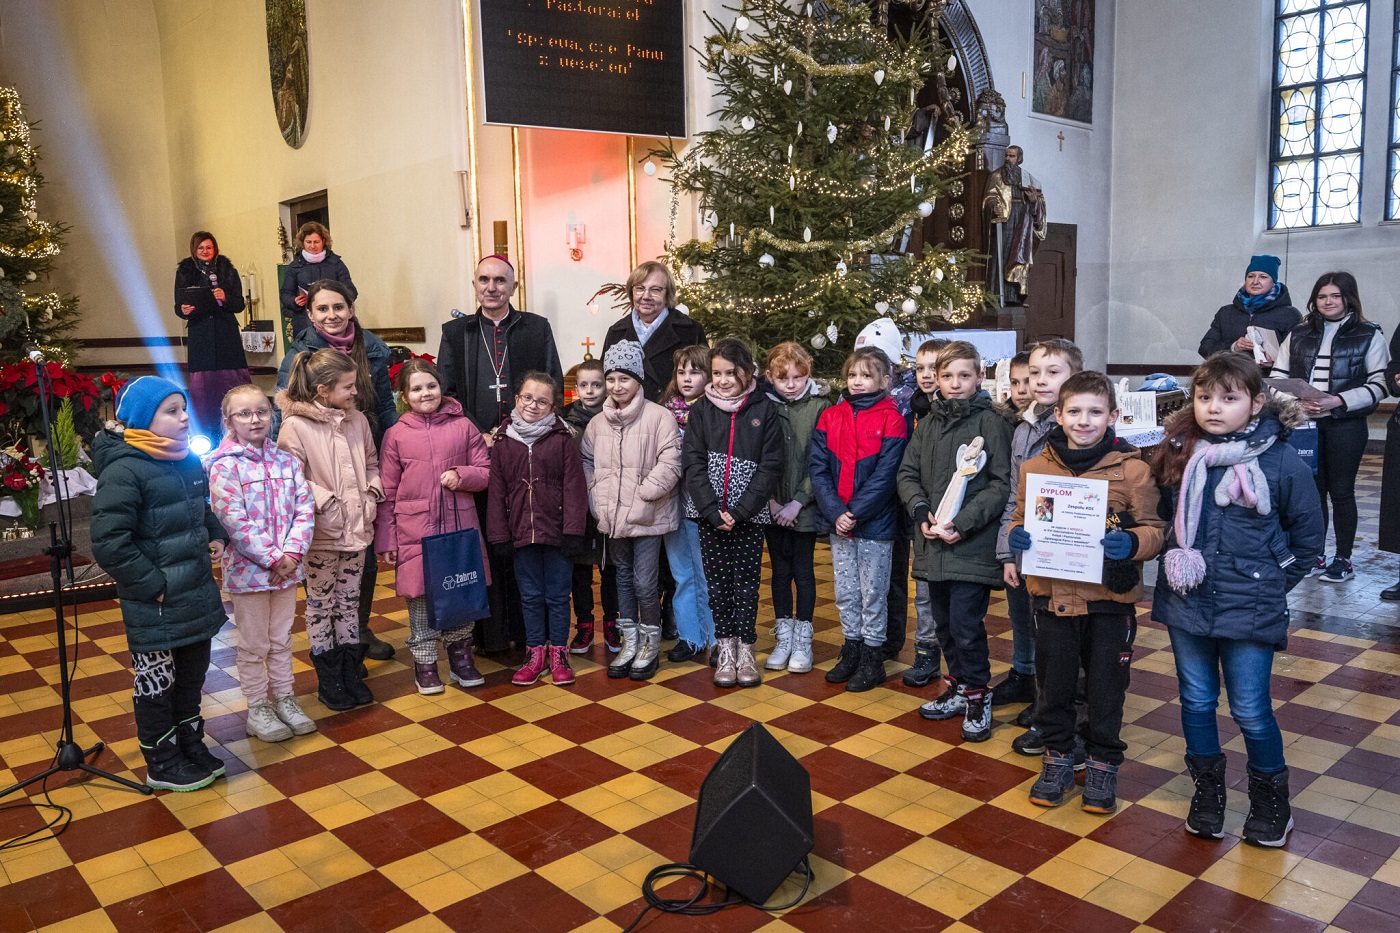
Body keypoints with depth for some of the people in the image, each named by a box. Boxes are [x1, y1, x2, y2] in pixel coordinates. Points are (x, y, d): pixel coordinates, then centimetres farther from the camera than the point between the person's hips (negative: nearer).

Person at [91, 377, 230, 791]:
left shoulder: (188, 461, 5)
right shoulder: (123, 471, -19)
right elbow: (109, 544, -23)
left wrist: (216, 535, 8)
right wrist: (152, 584, -20)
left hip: (196, 594, 8)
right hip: (154, 607, -7)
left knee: (192, 674, 21)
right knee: (155, 683, 9)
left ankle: (190, 742, 39)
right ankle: (162, 764, 24)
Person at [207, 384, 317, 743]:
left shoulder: (286, 460, 3)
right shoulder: (224, 465, -11)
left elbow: (305, 506, -1)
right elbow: (234, 520, -18)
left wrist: (293, 552, -13)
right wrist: (272, 559, -19)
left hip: (286, 566, 5)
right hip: (248, 569, -4)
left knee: (281, 639, 18)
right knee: (254, 645, 9)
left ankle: (284, 699, 31)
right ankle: (257, 710, 22)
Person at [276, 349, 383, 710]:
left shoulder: (358, 420, 5)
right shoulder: (296, 426, -12)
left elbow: (372, 463, 15)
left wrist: (373, 493, 0)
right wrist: (326, 502, -20)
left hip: (357, 530, 5)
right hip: (321, 534, -5)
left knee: (349, 603, 15)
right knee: (320, 606, 9)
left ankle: (351, 673, 26)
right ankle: (328, 680, 20)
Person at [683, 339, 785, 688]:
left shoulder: (764, 411, 0)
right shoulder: (701, 410, 4)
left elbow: (770, 466, -5)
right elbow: (693, 463, -2)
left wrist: (740, 510, -13)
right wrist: (713, 510, -13)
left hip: (750, 515, -1)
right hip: (710, 514, 1)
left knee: (747, 581, 4)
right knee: (718, 580, 7)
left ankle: (746, 650, 15)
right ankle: (726, 649, 17)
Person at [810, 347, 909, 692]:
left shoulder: (890, 418, -8)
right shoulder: (830, 417, 5)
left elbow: (885, 474, -14)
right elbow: (818, 468, -1)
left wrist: (855, 514, -17)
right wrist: (835, 513, -12)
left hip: (874, 522, -4)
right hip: (837, 523, 4)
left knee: (872, 593, 6)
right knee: (845, 592, 14)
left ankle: (872, 660, 18)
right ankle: (851, 652, 29)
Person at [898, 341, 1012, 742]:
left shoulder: (990, 422, -5)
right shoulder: (928, 424, 11)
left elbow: (1001, 483, -10)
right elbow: (907, 474, 10)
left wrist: (963, 522, -18)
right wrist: (922, 511, -8)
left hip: (973, 545, -6)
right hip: (933, 544, 6)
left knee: (966, 626, -4)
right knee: (944, 624, 16)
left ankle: (978, 697, 15)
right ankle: (959, 688, 33)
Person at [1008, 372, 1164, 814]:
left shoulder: (1132, 469, -6)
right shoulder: (1037, 467, 1)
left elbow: (1153, 528, -4)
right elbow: (1020, 521, 10)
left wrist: (1132, 542, -25)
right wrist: (1017, 537, -12)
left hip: (1110, 600, -2)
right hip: (1053, 595, 2)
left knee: (1107, 688, 13)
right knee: (1054, 685, 14)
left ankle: (1103, 763, 32)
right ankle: (1057, 757, 33)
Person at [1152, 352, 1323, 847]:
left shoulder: (1284, 464, -10)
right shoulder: (1179, 455, -2)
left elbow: (1308, 537, 1)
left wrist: (1272, 584, 2)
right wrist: (1176, 563, 6)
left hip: (1250, 611, -3)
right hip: (1186, 602, 3)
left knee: (1250, 710, 5)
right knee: (1196, 701, 14)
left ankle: (1270, 798, 30)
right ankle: (1207, 791, 33)